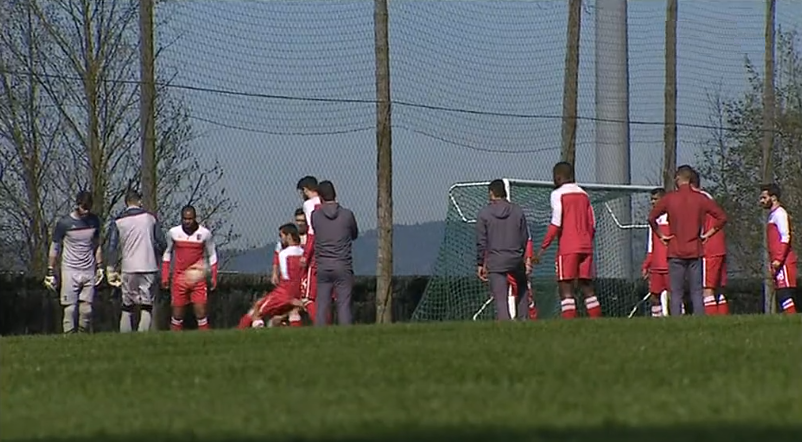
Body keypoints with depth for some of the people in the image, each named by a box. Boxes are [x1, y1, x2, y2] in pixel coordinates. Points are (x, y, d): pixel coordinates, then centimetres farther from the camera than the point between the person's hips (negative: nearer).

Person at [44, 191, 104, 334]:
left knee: (87, 310, 1)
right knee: (70, 309, -8)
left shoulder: (94, 221, 6)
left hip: (89, 272, 4)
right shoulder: (65, 223, -7)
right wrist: (50, 272, -1)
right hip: (70, 271, -4)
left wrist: (99, 267, 15)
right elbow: (55, 247, 0)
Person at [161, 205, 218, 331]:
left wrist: (214, 277, 3)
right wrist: (165, 276, 9)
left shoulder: (205, 233, -3)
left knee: (201, 311, -6)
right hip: (179, 278, 1)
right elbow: (167, 253, 13)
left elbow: (212, 255, 8)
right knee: (177, 314, 3)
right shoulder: (173, 233, -1)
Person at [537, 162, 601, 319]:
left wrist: (543, 247, -10)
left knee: (566, 288, -7)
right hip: (585, 247, 6)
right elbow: (592, 224, 13)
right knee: (587, 287, 11)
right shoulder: (583, 194, 15)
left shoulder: (558, 194, -3)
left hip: (567, 248, -6)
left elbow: (556, 223, -12)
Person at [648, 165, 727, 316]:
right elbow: (722, 217, 0)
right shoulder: (700, 199, 2)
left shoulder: (669, 198, -1)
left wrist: (661, 235, 6)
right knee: (697, 292, 3)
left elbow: (652, 217, -5)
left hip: (675, 252, -1)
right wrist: (708, 234, 6)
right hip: (695, 252, 1)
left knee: (676, 293, 0)